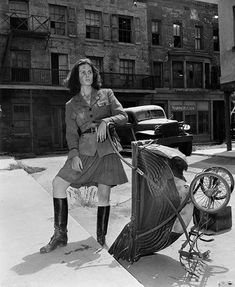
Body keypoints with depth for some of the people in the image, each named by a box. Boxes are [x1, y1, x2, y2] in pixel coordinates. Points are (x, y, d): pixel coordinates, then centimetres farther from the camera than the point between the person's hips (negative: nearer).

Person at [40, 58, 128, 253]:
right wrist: (74, 154, -11)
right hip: (85, 150, 2)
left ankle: (101, 240, 16)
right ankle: (60, 235, 2)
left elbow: (123, 116, 2)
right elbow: (71, 133, 6)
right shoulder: (71, 105, 14)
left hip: (107, 150, -1)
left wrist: (105, 121, -17)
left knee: (104, 194, -2)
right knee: (58, 183, -11)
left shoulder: (107, 94, 11)